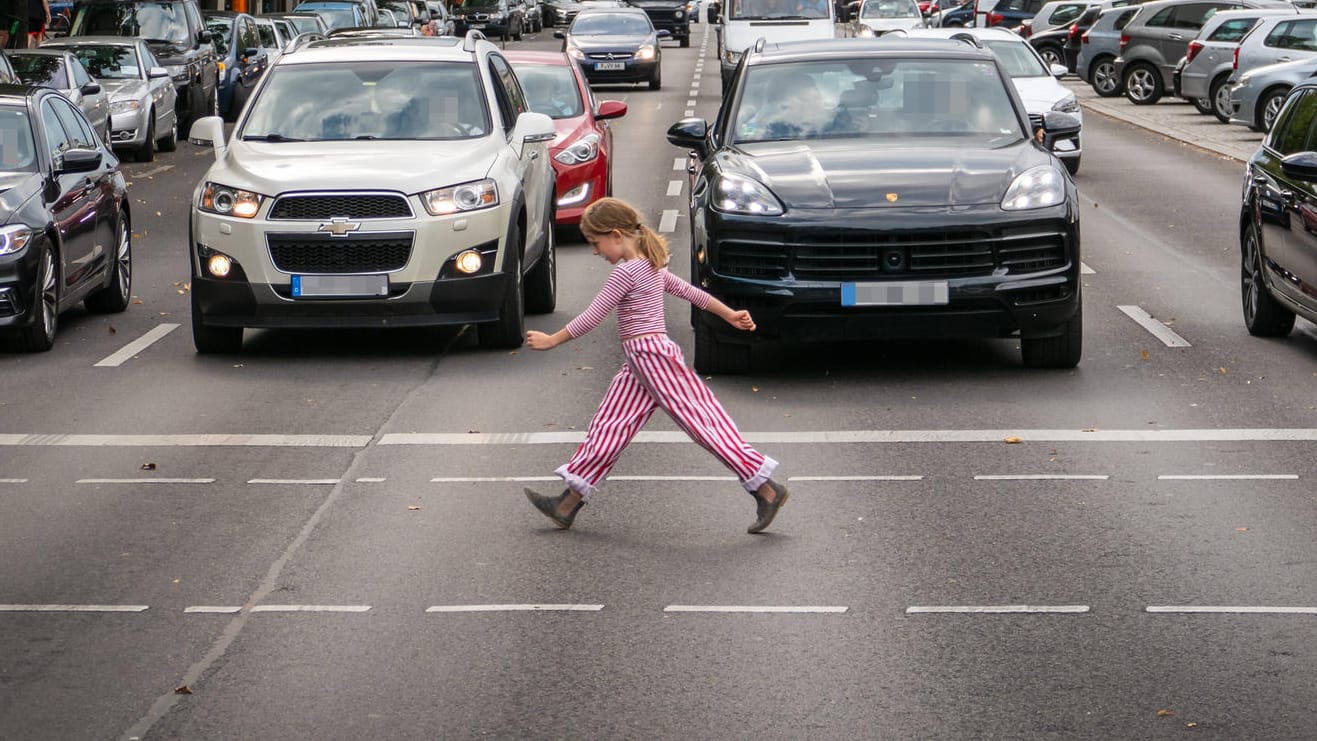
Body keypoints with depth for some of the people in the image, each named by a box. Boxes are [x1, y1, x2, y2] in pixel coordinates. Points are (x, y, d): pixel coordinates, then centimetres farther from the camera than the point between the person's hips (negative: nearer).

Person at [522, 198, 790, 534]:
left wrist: (552, 340, -4)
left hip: (653, 357, -10)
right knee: (608, 427, 8)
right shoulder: (652, 268, 14)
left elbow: (591, 317, -13)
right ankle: (569, 503, 9)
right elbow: (689, 291, 22)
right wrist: (730, 314, 29)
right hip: (640, 364, 10)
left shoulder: (626, 272, -15)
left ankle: (766, 489, -6)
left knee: (703, 421, -8)